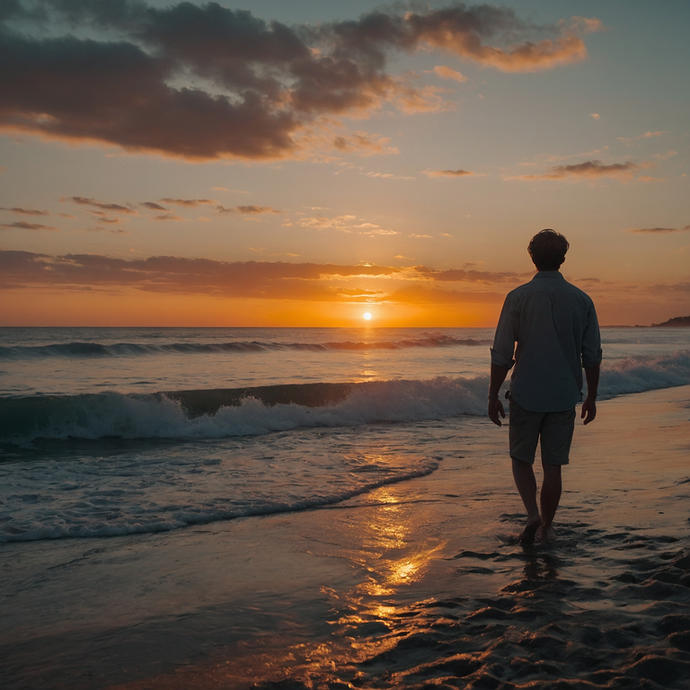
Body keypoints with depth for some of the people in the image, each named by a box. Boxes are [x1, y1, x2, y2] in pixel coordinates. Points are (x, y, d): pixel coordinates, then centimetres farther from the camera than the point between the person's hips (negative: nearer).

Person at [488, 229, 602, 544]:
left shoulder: (518, 297, -8)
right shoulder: (581, 300, -1)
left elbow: (502, 355, -8)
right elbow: (592, 356, 3)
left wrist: (493, 396, 1)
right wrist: (591, 397, 15)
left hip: (525, 395, -2)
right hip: (564, 397, 2)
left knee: (521, 459, 14)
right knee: (553, 465, 11)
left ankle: (533, 514, -3)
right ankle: (546, 526, 20)